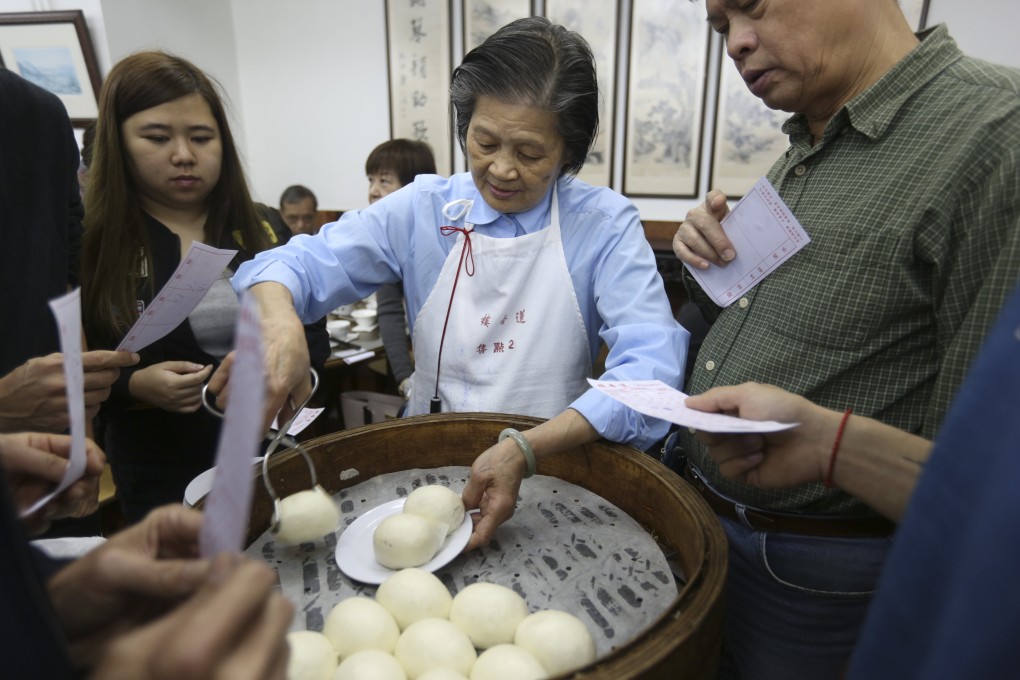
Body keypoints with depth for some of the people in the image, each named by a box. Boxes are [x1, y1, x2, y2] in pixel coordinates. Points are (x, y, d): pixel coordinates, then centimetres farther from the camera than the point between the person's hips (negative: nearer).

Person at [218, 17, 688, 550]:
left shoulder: (606, 223, -5)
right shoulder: (424, 210, 1)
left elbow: (650, 364, -17)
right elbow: (301, 264, -2)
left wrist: (528, 449, -31)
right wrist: (279, 324, -26)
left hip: (554, 469, -2)